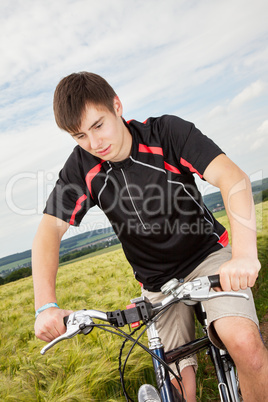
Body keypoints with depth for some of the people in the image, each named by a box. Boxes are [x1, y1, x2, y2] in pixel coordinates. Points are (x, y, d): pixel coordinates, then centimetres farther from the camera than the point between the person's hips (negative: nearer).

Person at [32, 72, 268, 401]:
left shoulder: (167, 132, -19)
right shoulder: (82, 166, -11)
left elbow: (232, 177, -29)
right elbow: (49, 230, -15)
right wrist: (46, 305, -28)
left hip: (208, 256, -2)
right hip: (158, 281, 3)